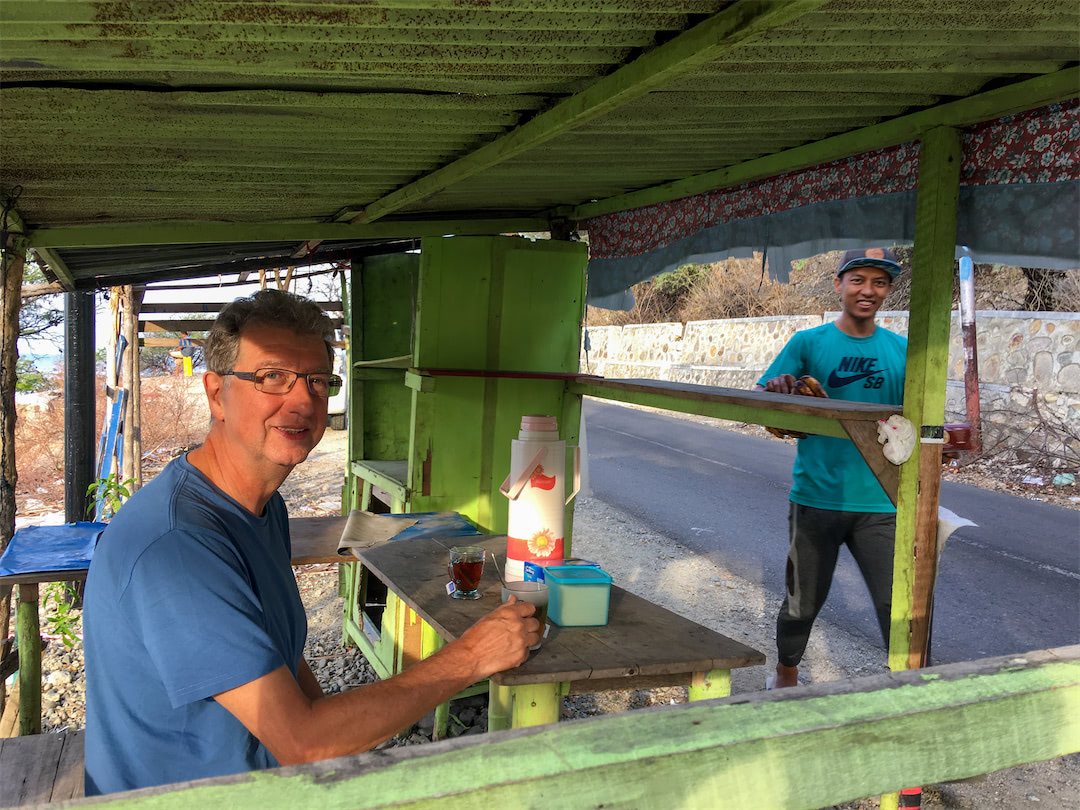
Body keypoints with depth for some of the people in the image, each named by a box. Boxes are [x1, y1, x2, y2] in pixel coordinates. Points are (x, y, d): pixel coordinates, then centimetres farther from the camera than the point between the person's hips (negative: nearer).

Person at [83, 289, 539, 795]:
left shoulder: (265, 506, 3)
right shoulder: (173, 547, -28)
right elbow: (302, 743, -27)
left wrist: (347, 757, -4)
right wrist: (469, 658, -21)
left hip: (262, 785, 8)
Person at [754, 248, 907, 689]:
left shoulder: (901, 350, 6)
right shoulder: (809, 343, 1)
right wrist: (775, 389, -26)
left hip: (880, 505, 1)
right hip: (816, 499, -1)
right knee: (801, 606, 13)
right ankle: (786, 678, 38)